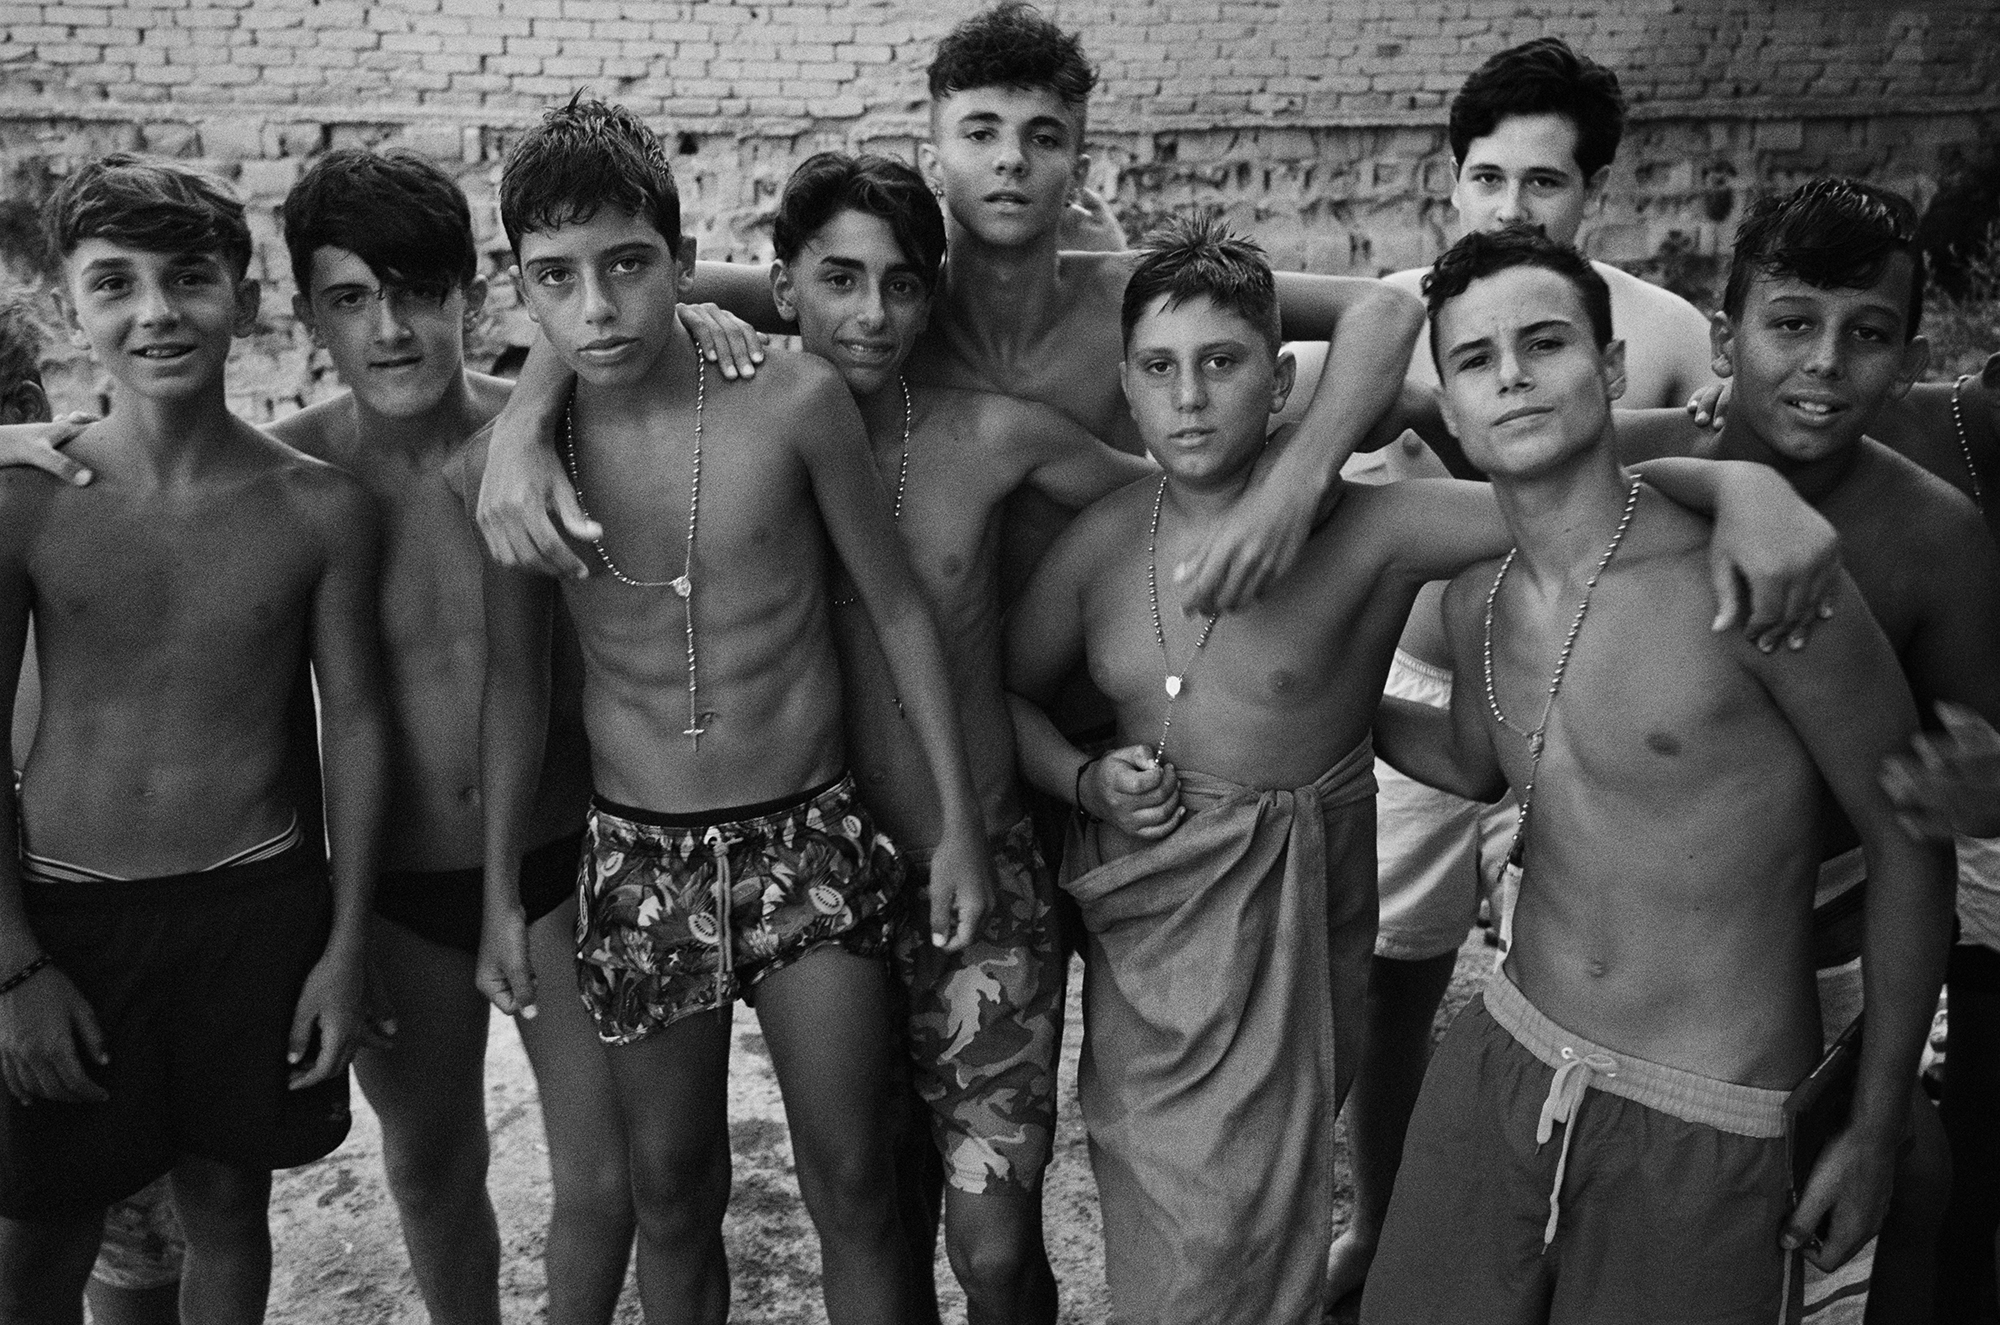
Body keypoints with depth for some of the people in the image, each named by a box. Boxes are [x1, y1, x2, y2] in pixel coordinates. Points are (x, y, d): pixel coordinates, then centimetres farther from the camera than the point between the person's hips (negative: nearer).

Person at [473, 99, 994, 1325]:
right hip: (639, 855, 2)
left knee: (853, 1184, 5)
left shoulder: (794, 401, -12)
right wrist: (501, 888, 8)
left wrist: (961, 820, -3)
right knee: (670, 1191, 14)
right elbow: (516, 676, 6)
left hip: (810, 836, -2)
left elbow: (898, 606, -3)